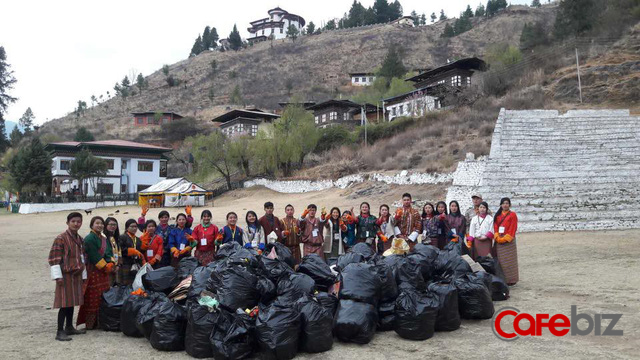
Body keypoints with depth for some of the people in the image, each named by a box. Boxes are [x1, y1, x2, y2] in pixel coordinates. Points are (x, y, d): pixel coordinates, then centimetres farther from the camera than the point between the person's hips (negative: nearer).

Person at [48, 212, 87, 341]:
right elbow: (53, 258, -12)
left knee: (72, 302, 14)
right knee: (64, 303, -6)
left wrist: (83, 275, 19)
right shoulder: (61, 239, -10)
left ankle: (69, 327, 25)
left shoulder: (80, 239, 12)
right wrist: (58, 276, -16)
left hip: (76, 275, 7)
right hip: (65, 275, -7)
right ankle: (60, 332, -1)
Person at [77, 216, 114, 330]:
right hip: (93, 272, -8)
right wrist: (105, 267, -12)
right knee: (92, 298, -4)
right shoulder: (89, 239, -10)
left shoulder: (105, 239, 16)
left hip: (104, 272, 8)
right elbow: (94, 256, -16)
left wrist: (111, 263, -8)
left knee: (104, 298, 9)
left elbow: (109, 253, 11)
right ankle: (90, 323, 4)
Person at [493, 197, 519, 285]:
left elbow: (512, 228, -7)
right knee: (500, 260, 6)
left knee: (509, 261, -2)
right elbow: (495, 227, 8)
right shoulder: (498, 215, 13)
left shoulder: (512, 215, -1)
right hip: (499, 241, 5)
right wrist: (497, 237, -6)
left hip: (508, 241, -4)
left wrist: (505, 238, -13)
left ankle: (510, 280, 4)